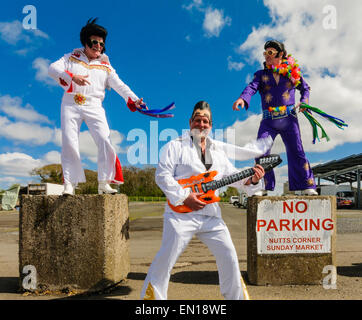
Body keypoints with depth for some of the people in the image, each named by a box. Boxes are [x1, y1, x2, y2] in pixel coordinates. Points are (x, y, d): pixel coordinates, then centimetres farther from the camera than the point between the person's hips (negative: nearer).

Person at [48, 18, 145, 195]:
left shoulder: (105, 66, 16)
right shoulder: (71, 58, 15)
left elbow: (119, 85, 4)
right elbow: (53, 68, -1)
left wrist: (134, 100, -14)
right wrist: (72, 77, -20)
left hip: (94, 106, 1)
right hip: (71, 104, 0)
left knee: (104, 141, -14)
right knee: (69, 142, -7)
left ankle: (104, 183, -8)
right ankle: (69, 184, 0)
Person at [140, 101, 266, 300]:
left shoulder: (218, 152, 19)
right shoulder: (176, 146, 2)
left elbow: (234, 177, 17)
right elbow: (162, 175, -7)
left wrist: (252, 180, -3)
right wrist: (184, 197, -16)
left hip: (210, 215, 5)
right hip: (181, 214, -5)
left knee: (229, 256, 7)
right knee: (167, 256, -9)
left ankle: (235, 296, 27)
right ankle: (151, 295, 10)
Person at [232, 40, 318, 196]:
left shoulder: (292, 71, 13)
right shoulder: (261, 74, 12)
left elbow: (305, 88, 22)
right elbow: (252, 87, -7)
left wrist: (303, 101, 2)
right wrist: (242, 98, -28)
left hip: (289, 118, -1)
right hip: (269, 119, 1)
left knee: (296, 151, -4)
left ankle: (307, 186, 3)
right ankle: (265, 186, 0)